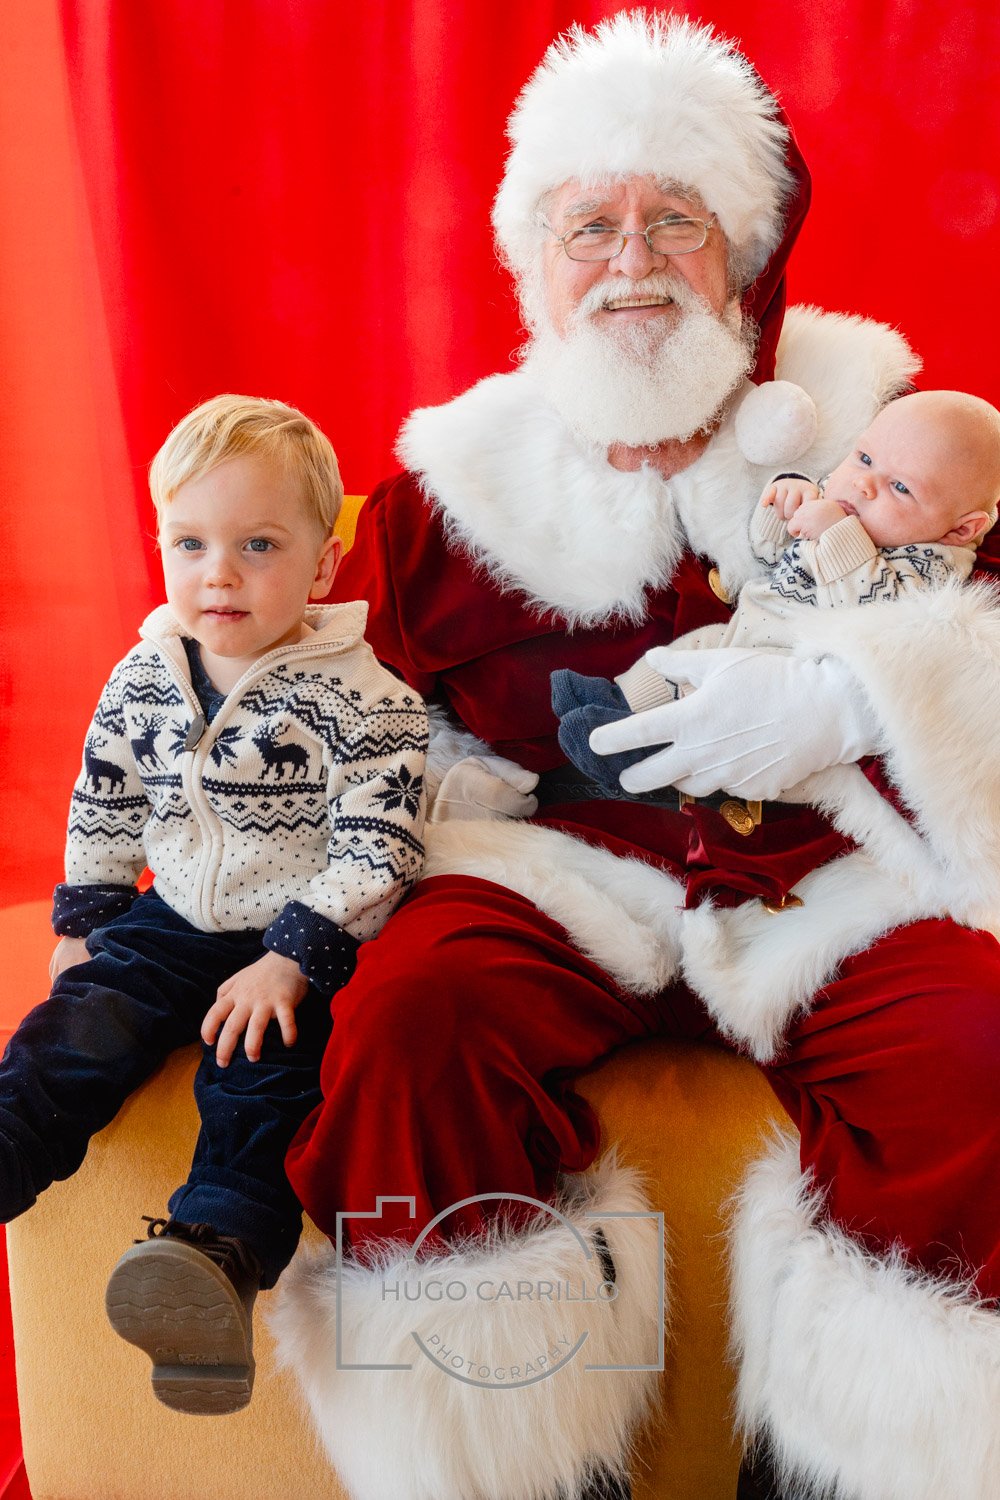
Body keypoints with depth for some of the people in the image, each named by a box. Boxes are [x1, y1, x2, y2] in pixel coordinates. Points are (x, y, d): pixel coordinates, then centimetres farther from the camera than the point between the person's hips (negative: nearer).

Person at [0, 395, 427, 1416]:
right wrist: (83, 924, 14)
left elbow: (374, 850, -18)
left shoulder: (363, 699, -15)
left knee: (260, 1077, -23)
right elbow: (103, 809, 14)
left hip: (299, 942, -5)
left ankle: (217, 1247, -34)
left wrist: (291, 959, -23)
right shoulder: (142, 681, 1)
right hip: (173, 922, 6)